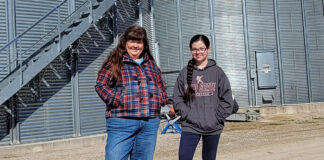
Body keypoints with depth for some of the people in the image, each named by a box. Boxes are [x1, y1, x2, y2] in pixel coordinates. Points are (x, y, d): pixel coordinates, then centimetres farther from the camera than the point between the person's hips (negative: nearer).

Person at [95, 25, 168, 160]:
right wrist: (118, 101, -13)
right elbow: (101, 84, -4)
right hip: (122, 121, -5)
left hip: (150, 123, 5)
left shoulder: (151, 64, 19)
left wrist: (159, 100, 8)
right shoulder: (115, 62, 3)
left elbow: (161, 86, 26)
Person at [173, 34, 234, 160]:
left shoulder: (217, 72, 1)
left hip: (213, 128, 0)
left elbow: (227, 99, 0)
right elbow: (177, 98, 3)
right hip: (190, 126, 0)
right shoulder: (185, 72, 3)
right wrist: (188, 115, -7)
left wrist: (217, 118, -7)